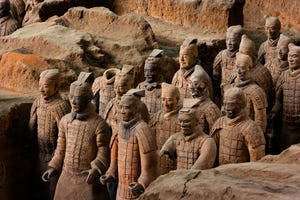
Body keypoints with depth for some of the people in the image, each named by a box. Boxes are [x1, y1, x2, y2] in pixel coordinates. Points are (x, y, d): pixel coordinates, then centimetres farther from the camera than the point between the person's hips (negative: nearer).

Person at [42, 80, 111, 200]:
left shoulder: (99, 125, -14)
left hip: (88, 180, -5)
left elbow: (104, 154, -12)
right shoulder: (65, 121, 3)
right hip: (66, 178, 5)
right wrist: (53, 168, 3)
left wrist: (96, 170, -27)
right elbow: (61, 148, 12)